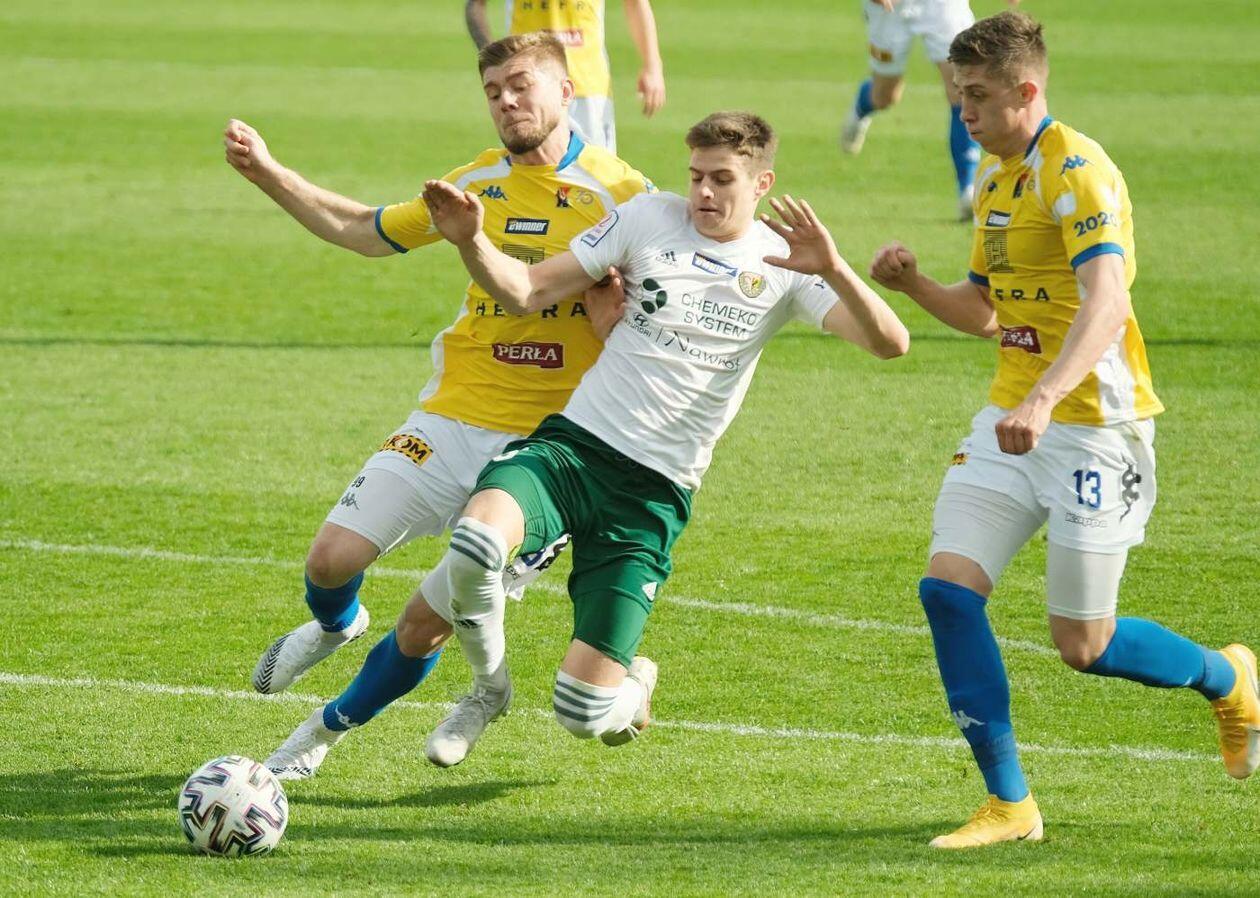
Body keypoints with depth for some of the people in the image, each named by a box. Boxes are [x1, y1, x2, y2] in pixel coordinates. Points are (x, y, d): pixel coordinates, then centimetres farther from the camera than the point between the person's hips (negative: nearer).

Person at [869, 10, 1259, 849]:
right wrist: (912, 284, 2)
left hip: (1092, 424, -8)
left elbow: (1106, 304, -32)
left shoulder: (1076, 172, -17)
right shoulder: (995, 177, 12)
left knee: (1083, 646, -2)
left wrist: (1043, 399, -46)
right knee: (947, 586, -9)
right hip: (1013, 418, 8)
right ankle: (1008, 804, -2)